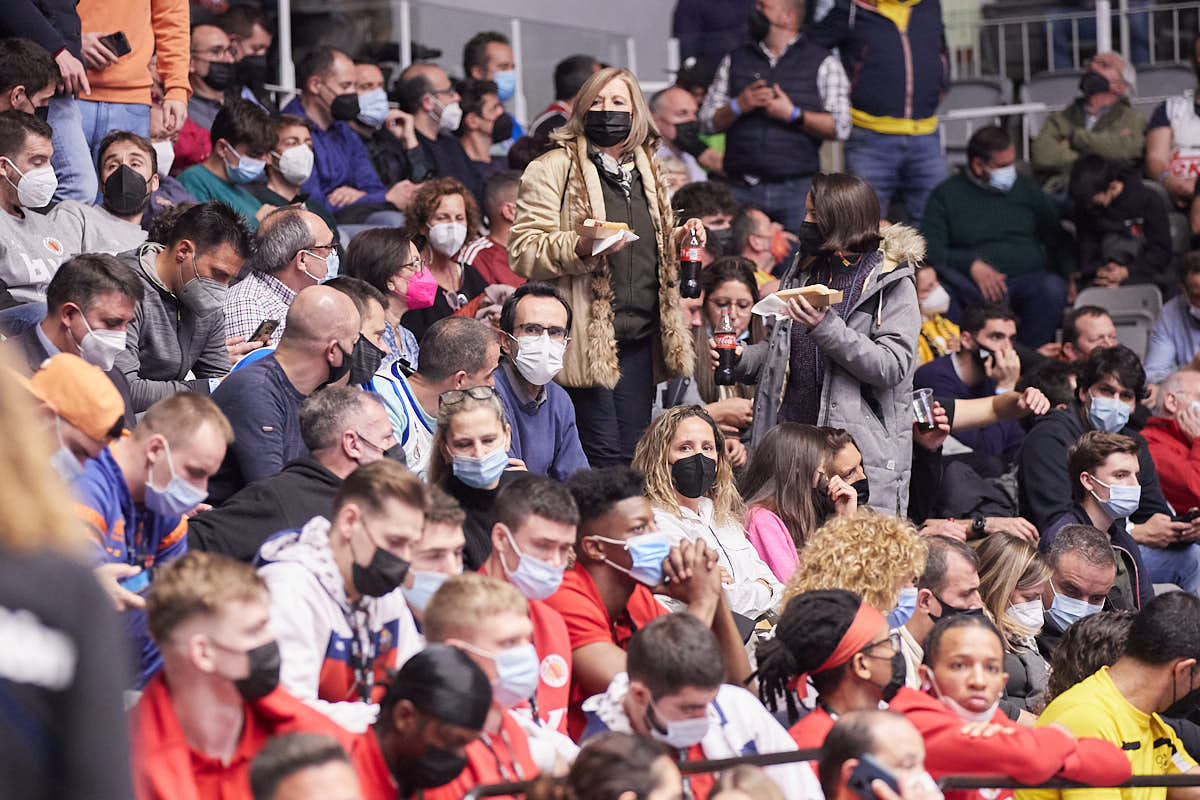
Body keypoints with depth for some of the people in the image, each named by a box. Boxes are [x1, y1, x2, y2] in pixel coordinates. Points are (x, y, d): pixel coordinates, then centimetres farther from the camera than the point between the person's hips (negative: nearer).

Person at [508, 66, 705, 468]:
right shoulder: (553, 169, -2)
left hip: (638, 340, 6)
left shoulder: (645, 171, 19)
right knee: (603, 455, -8)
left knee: (634, 456, 6)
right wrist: (581, 249, -24)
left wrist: (679, 240, 10)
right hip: (587, 339, -6)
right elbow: (522, 252, -9)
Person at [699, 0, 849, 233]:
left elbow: (840, 127, -2)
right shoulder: (735, 59, 15)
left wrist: (793, 115, -12)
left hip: (797, 190, -2)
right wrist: (738, 106, -6)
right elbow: (708, 121, 13)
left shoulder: (821, 61, 5)